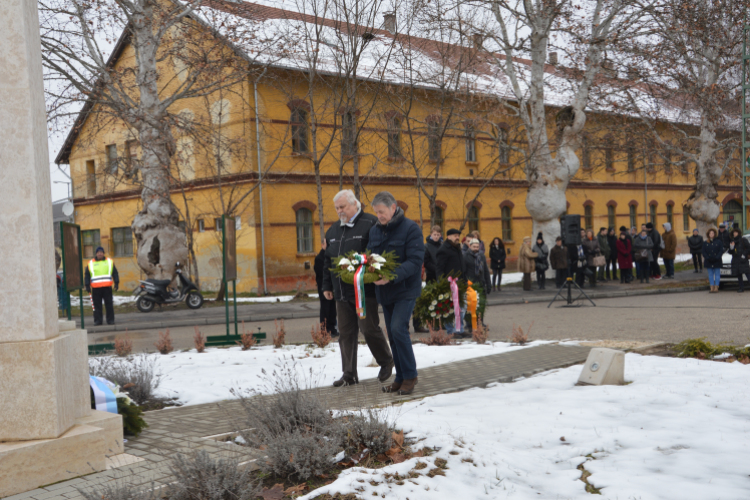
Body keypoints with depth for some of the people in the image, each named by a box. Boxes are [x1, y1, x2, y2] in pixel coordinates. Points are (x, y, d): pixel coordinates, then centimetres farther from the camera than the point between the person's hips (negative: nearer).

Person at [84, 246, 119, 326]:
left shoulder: (110, 261, 12)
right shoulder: (90, 263, 10)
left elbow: (115, 273, 13)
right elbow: (87, 276, 12)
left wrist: (116, 283, 5)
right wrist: (87, 286, 4)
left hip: (107, 287, 0)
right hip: (95, 288, 0)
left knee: (109, 304, 1)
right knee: (97, 305, 1)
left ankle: (110, 320, 7)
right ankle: (97, 320, 7)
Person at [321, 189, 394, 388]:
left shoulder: (370, 224, -7)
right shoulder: (333, 230, 16)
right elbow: (328, 261, 22)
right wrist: (327, 286, 18)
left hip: (365, 290, -7)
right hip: (341, 292, 7)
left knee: (369, 328, -4)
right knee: (346, 333, 7)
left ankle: (386, 362, 20)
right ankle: (349, 374, 15)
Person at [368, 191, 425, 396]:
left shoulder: (410, 228, -11)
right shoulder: (374, 230, 9)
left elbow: (415, 261, -19)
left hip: (405, 289, -7)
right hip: (384, 292, 7)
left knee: (398, 329, -17)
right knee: (392, 335, 10)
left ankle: (410, 375, -2)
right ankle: (400, 378, 20)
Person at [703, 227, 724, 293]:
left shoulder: (718, 242, 2)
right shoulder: (705, 243, 7)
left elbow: (721, 251, -2)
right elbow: (704, 252, 4)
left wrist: (717, 257, -15)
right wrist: (707, 258, -11)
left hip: (717, 262, -2)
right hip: (709, 262, 2)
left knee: (717, 275, 0)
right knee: (710, 275, 5)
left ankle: (716, 287, 4)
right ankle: (712, 288, 8)